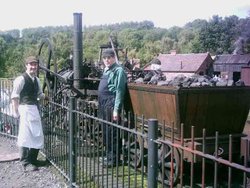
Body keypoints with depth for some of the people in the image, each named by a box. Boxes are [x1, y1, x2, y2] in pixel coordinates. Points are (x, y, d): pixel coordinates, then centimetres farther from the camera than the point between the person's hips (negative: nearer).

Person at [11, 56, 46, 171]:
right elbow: (14, 96, -11)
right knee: (26, 135, -5)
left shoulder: (36, 80, 13)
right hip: (25, 109, -8)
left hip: (35, 109, 8)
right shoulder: (21, 79, -10)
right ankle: (26, 163, 4)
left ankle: (33, 159, 25)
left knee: (38, 136, 12)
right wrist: (16, 111, -14)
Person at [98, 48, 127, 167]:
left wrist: (116, 109, -22)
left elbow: (119, 91, -17)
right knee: (105, 131, 16)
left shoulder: (118, 70, -11)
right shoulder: (106, 70, 17)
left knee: (112, 132, -4)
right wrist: (100, 104, 18)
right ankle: (108, 155, 28)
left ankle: (113, 158, 6)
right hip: (103, 104, 9)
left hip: (112, 104, -9)